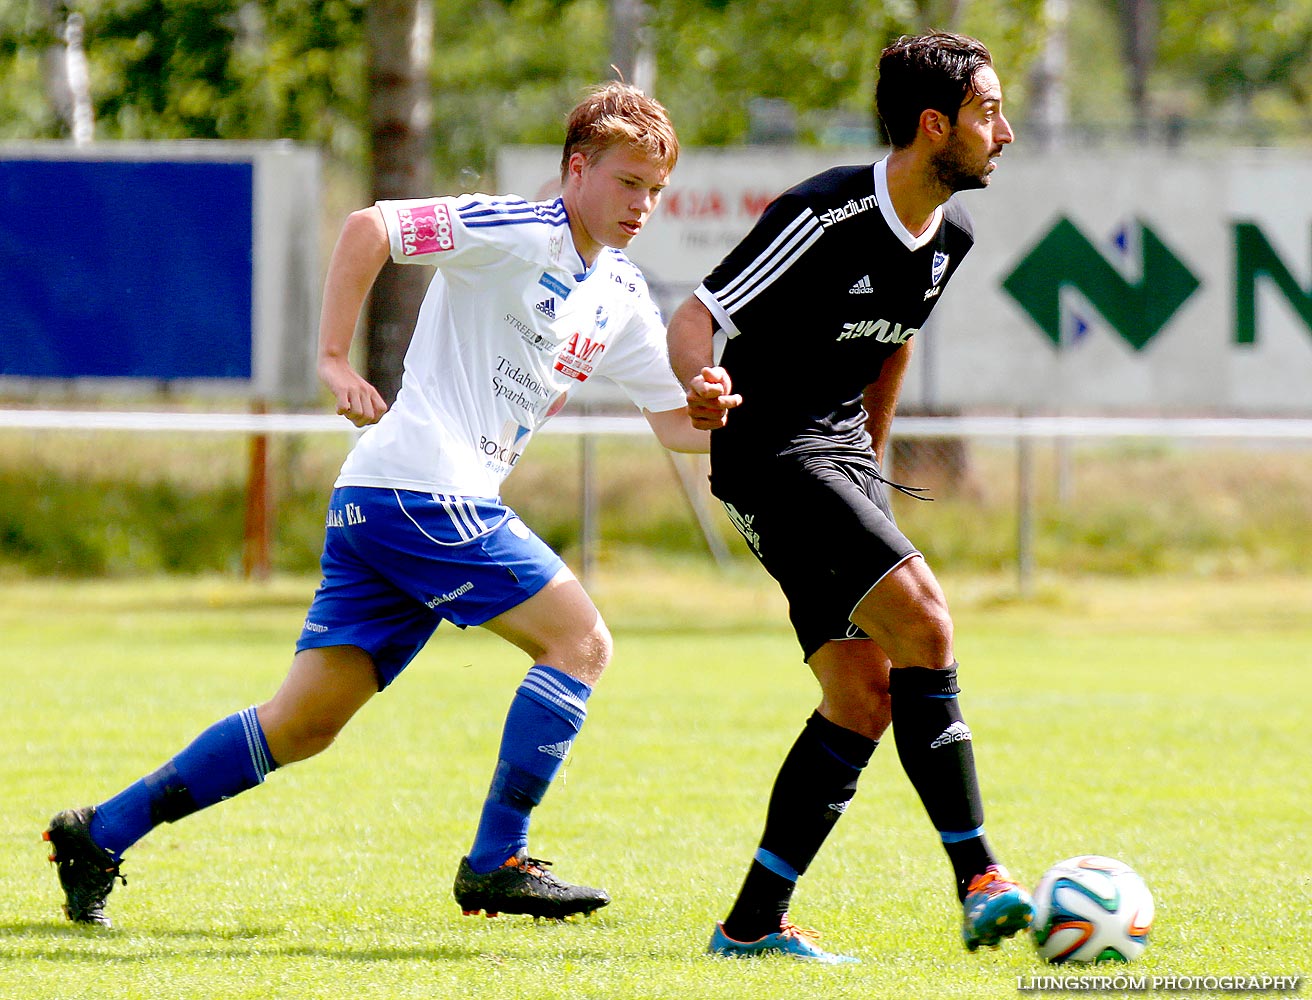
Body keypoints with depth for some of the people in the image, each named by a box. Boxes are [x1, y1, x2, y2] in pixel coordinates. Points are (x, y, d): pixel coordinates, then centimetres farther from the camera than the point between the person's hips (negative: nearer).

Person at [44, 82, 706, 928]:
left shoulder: (624, 298, 18)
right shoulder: (519, 232, -8)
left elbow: (678, 422, 22)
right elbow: (368, 228, -14)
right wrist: (335, 362, -17)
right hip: (422, 488, -8)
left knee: (305, 724, 6)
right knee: (580, 640, -10)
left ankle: (99, 833, 8)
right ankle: (496, 863, -8)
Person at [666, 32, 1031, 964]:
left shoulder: (950, 235, 5)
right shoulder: (826, 216, -20)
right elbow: (694, 316, -18)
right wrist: (703, 383, -39)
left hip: (841, 453, 9)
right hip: (772, 454, -9)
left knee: (865, 697, 1)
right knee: (923, 624, -22)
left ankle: (756, 921, 7)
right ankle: (979, 882, -20)